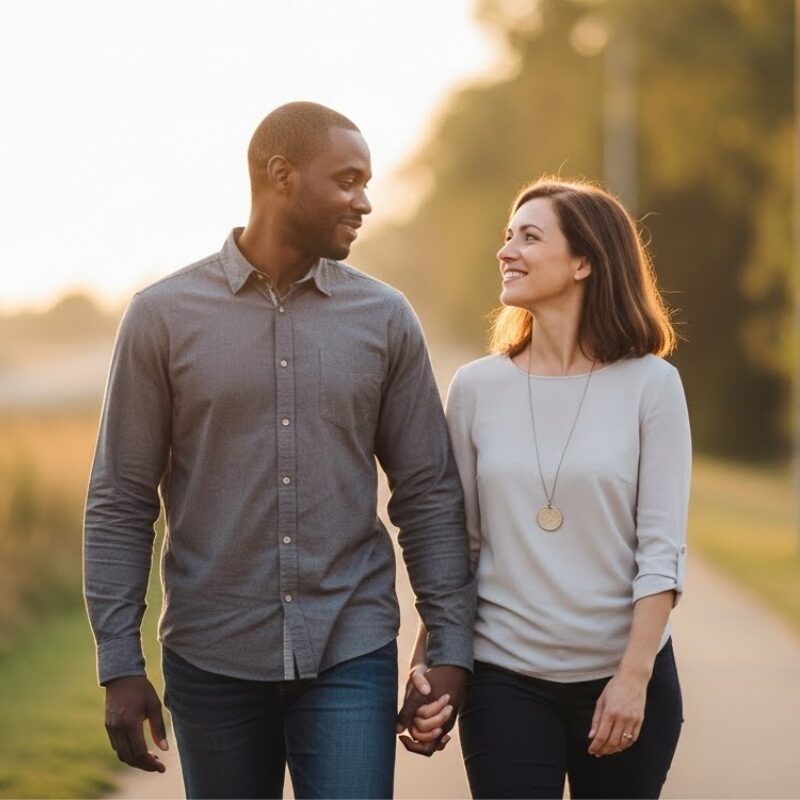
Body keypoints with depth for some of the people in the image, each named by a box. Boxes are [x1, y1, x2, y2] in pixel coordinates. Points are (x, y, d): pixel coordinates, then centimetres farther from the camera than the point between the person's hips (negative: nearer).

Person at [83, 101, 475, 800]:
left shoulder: (386, 318, 4)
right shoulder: (164, 315, -1)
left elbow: (430, 493, 6)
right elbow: (120, 502, 0)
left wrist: (449, 649, 0)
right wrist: (119, 664, -5)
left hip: (352, 655, 1)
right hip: (212, 660, -1)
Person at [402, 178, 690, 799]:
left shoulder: (650, 384, -3)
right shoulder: (476, 387, 3)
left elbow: (662, 548, -6)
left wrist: (634, 676, -11)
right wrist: (427, 660, -2)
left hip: (623, 676, -1)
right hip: (505, 678, 1)